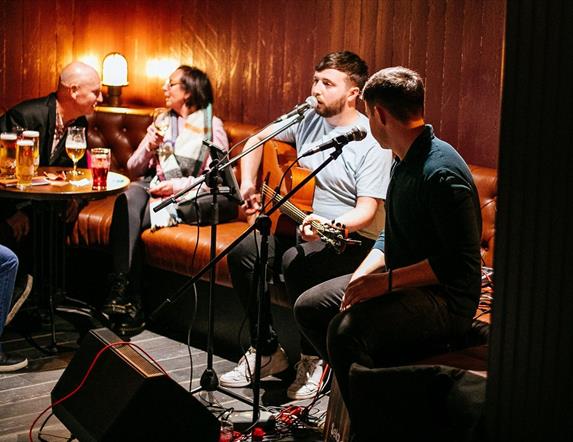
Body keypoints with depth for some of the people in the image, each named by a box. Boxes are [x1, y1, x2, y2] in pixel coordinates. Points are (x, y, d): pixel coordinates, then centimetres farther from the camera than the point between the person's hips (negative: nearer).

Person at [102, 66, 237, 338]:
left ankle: (123, 293, -22)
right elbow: (133, 169, 16)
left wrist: (177, 186, -18)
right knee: (128, 199, -32)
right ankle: (124, 292, -40)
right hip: (155, 187, 4)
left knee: (132, 220, -30)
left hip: (189, 196, -4)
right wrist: (150, 147, -3)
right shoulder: (163, 121, 20)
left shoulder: (211, 125, 4)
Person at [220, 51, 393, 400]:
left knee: (296, 261, -35)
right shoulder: (308, 119, 5)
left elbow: (368, 208, -21)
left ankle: (314, 357, -14)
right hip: (299, 225, 7)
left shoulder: (372, 142, -15)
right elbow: (258, 139, 17)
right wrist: (248, 183, 2)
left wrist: (331, 225, -39)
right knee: (243, 251, -15)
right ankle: (267, 351, -2)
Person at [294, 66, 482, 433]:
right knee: (309, 307, 10)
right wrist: (362, 276, 1)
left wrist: (387, 280, -25)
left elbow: (461, 262, -26)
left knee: (346, 331, -31)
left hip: (446, 299, -11)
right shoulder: (403, 161, 10)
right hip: (401, 282, 11)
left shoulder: (441, 172, -23)